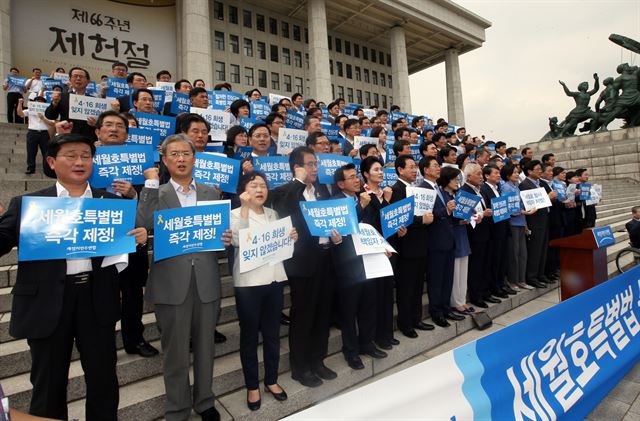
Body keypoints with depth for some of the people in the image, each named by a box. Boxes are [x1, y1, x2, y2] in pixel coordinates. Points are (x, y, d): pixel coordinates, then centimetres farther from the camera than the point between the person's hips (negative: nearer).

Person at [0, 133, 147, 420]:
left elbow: (126, 243, 6)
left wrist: (140, 238, -16)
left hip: (97, 300, 1)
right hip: (47, 302, 0)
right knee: (48, 383, 18)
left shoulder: (112, 202, 6)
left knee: (104, 379, 16)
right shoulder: (26, 204, 3)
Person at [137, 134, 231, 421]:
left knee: (205, 346, 16)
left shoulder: (211, 192, 10)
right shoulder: (156, 194, 3)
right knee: (175, 351, 12)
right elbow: (144, 225, -15)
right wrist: (151, 183, -11)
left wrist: (227, 238, -10)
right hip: (171, 283, -2)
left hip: (206, 282, 2)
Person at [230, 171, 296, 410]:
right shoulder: (235, 214, -3)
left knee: (272, 333, 15)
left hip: (274, 279, 5)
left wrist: (291, 238, -5)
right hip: (248, 282, -4)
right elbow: (238, 241, -21)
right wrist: (245, 208, -22)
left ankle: (271, 380, 33)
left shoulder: (273, 214, 11)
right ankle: (252, 386, 26)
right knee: (250, 335, 9)